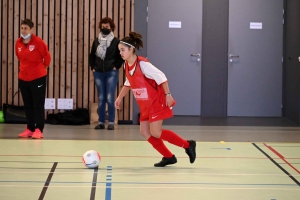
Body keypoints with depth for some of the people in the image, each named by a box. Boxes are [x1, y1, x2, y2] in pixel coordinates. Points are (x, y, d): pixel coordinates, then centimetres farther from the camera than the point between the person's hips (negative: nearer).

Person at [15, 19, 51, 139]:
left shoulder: (38, 42, -14)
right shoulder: (18, 43, 2)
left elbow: (47, 56, -5)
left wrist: (43, 67, 8)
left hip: (38, 78, -5)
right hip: (23, 78, 5)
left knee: (38, 104, -2)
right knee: (27, 105, 10)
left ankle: (39, 130, 0)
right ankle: (29, 129, 17)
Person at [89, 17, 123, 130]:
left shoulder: (115, 41, -1)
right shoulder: (96, 41, 8)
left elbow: (121, 56, 4)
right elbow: (92, 55, 17)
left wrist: (116, 66, -3)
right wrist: (93, 67, 7)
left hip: (111, 73, -3)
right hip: (98, 73, 3)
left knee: (110, 98, -10)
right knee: (101, 98, 5)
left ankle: (111, 122, -5)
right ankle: (101, 122, 8)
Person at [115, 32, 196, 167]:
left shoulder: (142, 64, -22)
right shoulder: (126, 65, 3)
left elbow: (161, 77, -21)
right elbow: (128, 83, 20)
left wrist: (168, 95, -22)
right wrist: (119, 98, 19)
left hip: (157, 102, -8)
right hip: (145, 105, 8)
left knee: (155, 133, -11)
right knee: (144, 132, 1)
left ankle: (188, 145, 5)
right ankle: (168, 157, 13)